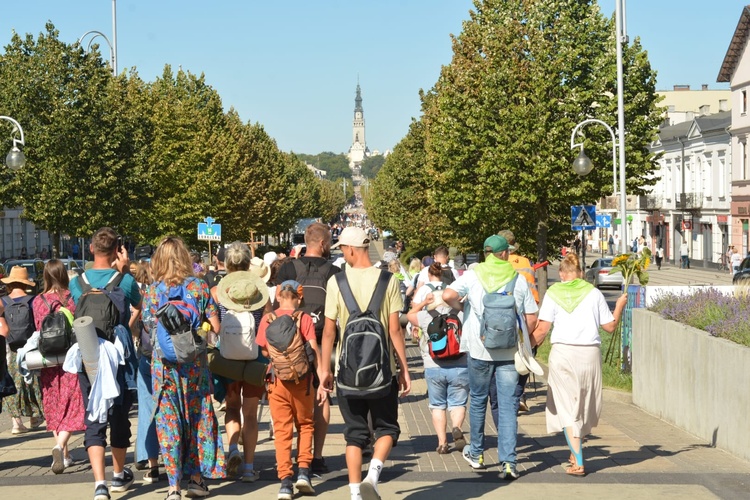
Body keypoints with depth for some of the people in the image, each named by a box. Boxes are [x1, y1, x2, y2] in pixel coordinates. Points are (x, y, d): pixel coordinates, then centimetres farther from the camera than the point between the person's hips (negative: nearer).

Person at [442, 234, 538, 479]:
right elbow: (532, 319, 3)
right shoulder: (519, 280, 3)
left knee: (478, 400, 17)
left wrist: (460, 306, 4)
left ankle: (476, 453, 29)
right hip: (510, 351, 0)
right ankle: (508, 462, -6)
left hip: (479, 349, 0)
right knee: (508, 406, 2)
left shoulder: (472, 276, -1)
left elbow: (448, 295, -16)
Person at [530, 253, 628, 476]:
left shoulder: (553, 293, 3)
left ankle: (578, 463, -3)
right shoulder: (593, 293, 6)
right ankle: (576, 452, 30)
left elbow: (542, 329, -3)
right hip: (590, 353, 2)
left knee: (568, 409, 2)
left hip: (563, 353, -2)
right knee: (586, 406, 18)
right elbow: (610, 326, 8)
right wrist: (620, 306, 24)